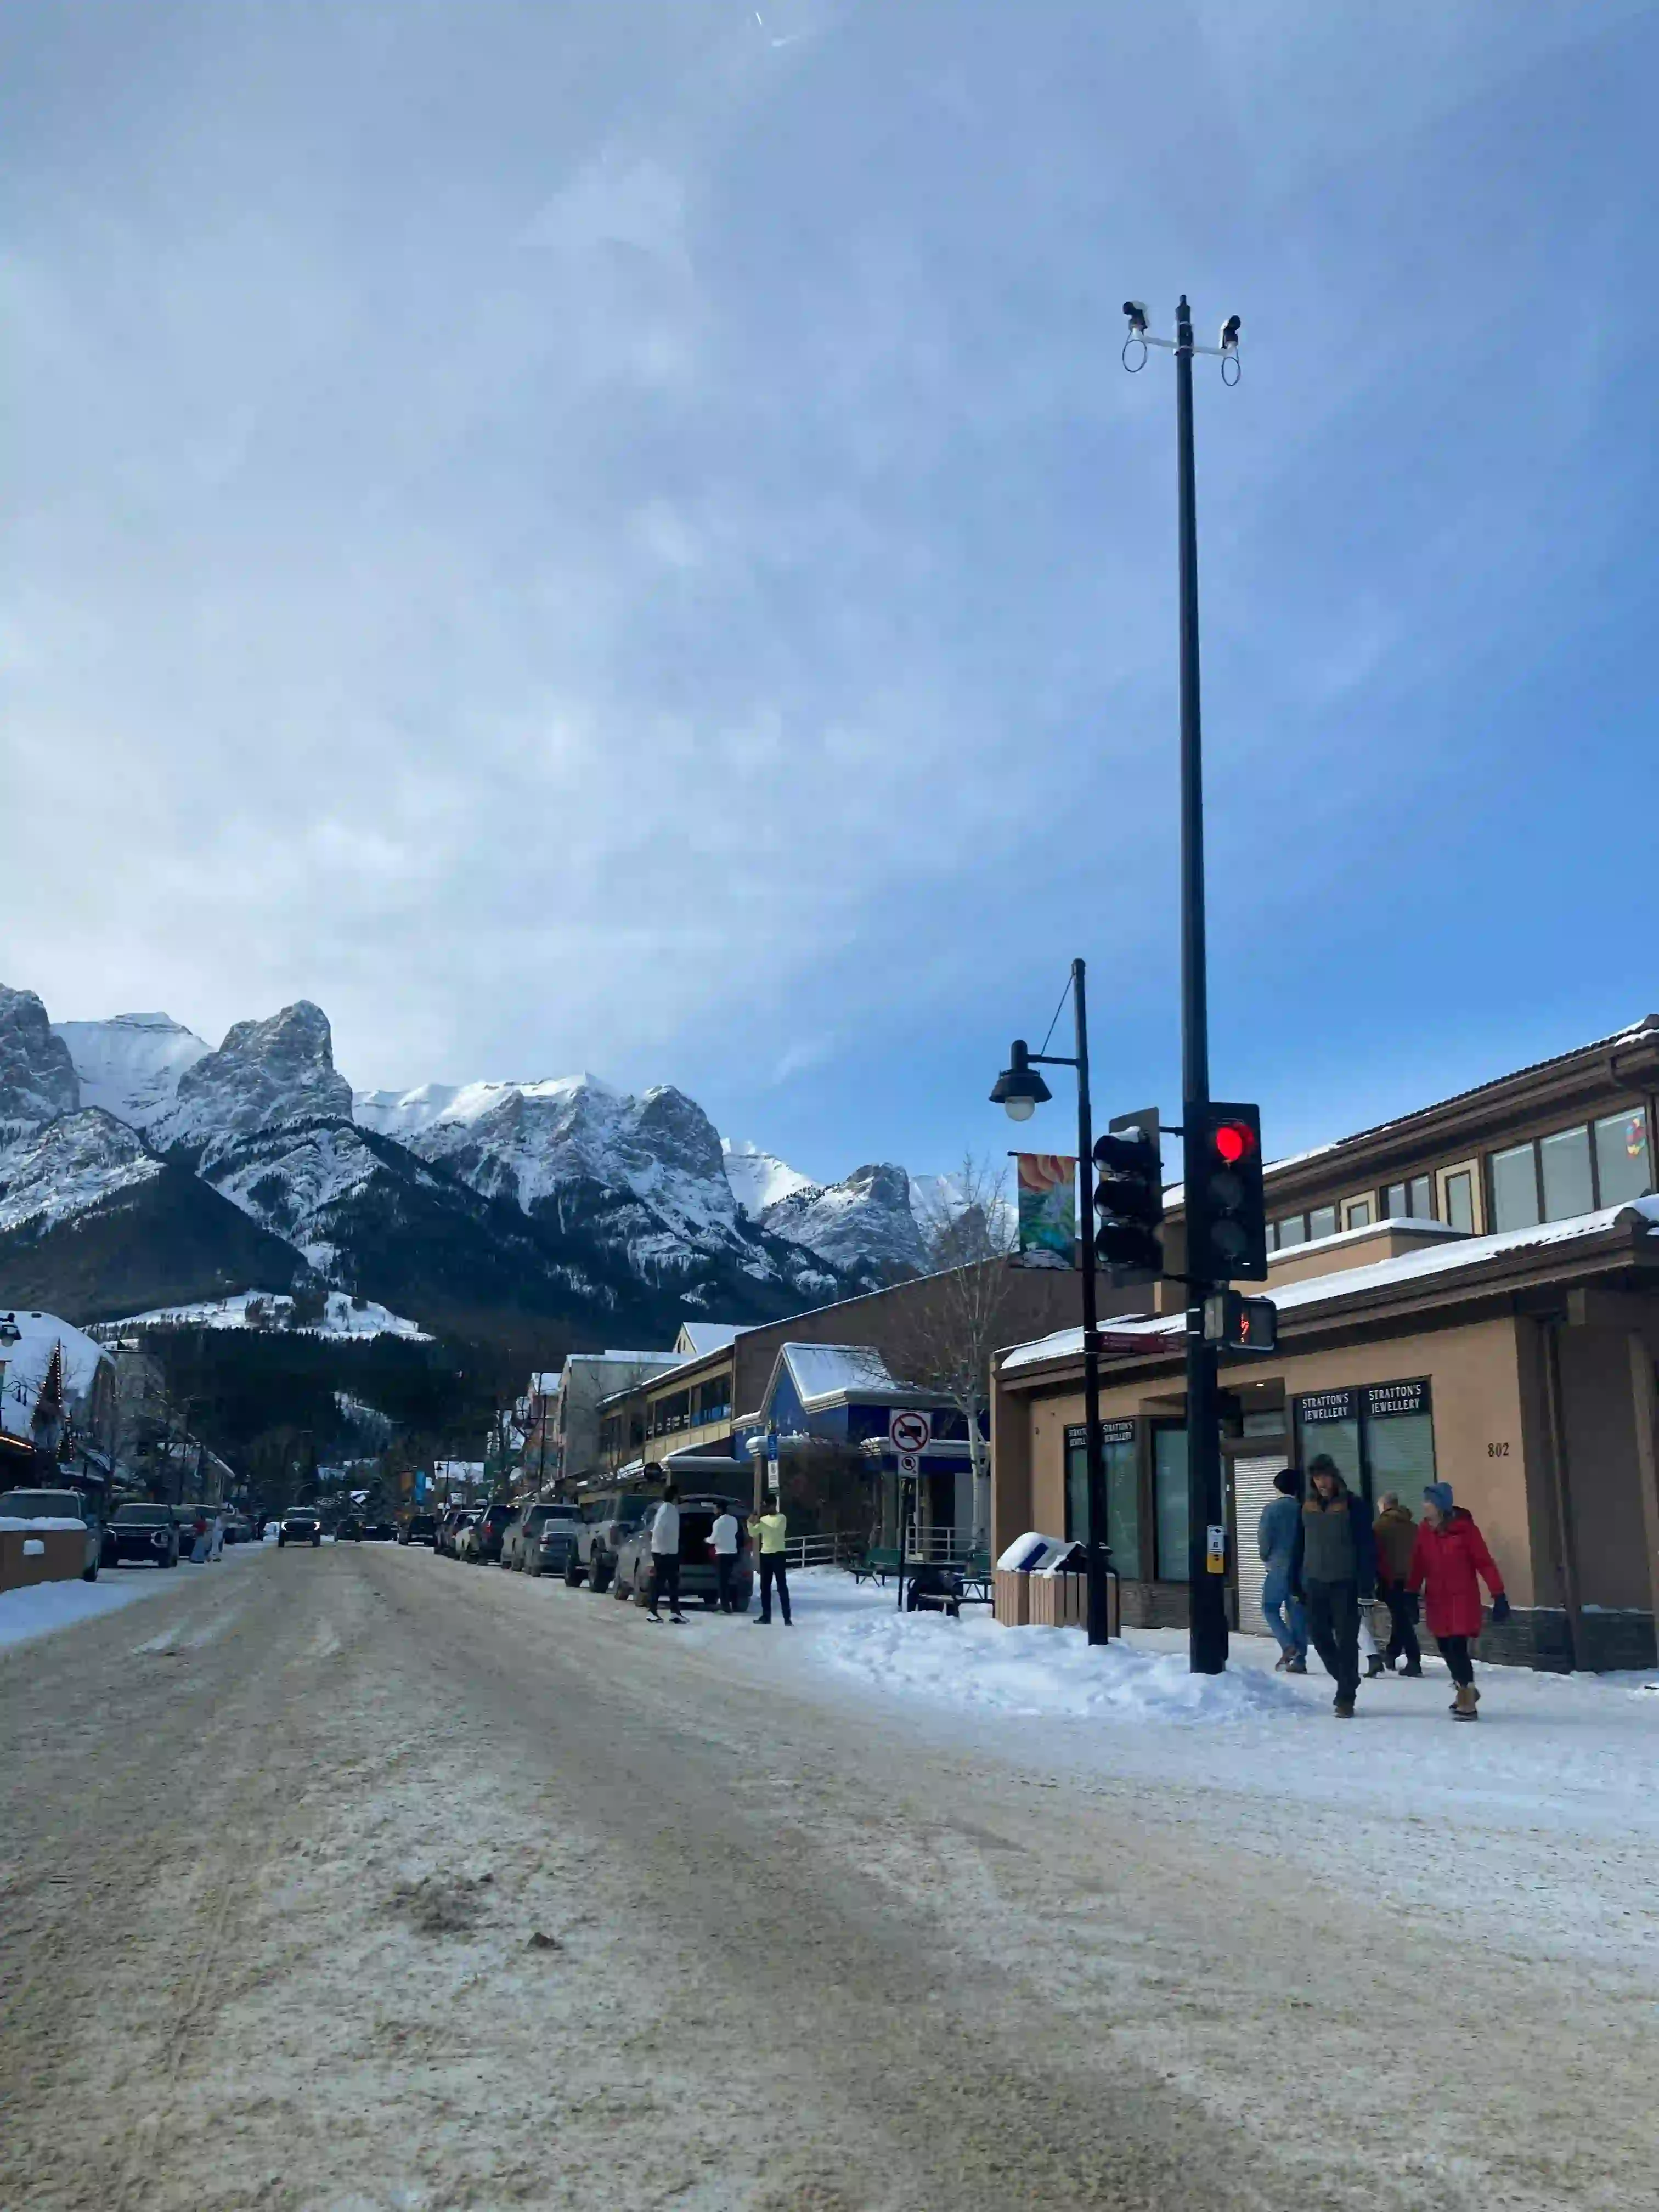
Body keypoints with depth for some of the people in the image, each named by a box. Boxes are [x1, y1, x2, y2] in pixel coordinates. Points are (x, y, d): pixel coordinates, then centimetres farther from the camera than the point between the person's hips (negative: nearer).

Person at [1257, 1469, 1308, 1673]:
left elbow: (1264, 1537, -11)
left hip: (1279, 1566, -4)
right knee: (1297, 1612, 8)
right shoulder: (1302, 1510, 3)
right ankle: (1299, 1660, 6)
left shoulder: (1271, 1508, -7)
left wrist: (1266, 1558, 6)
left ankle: (1288, 1645, -12)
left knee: (1270, 1608, 8)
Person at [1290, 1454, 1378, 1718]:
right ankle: (1346, 1682, 26)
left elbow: (1366, 1547, -9)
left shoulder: (1353, 1506, -6)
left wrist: (1366, 1586, -15)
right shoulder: (1307, 1508, 8)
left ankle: (1346, 1697, 4)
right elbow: (1299, 1547, 12)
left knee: (1346, 1640, -3)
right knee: (1319, 1636, 6)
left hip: (1345, 1584, -5)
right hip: (1315, 1583, 5)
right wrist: (1296, 1584, 9)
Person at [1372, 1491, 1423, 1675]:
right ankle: (1391, 1654, 30)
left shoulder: (1379, 1526, -4)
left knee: (1401, 1618, -3)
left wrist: (1376, 1579, 1)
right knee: (1405, 1617, 18)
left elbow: (1375, 1554, -6)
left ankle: (1414, 1661, -9)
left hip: (1391, 1579, -5)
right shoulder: (1412, 1526, 12)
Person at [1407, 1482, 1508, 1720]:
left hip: (1463, 1599, -5)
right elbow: (1418, 1564, 6)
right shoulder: (1425, 1530, 1)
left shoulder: (1464, 1528, -14)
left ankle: (1468, 1702, 4)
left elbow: (1484, 1562, -13)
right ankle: (1466, 1690, 37)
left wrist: (1499, 1596, -15)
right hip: (1436, 1600, 5)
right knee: (1446, 1649, 12)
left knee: (1458, 1648, -10)